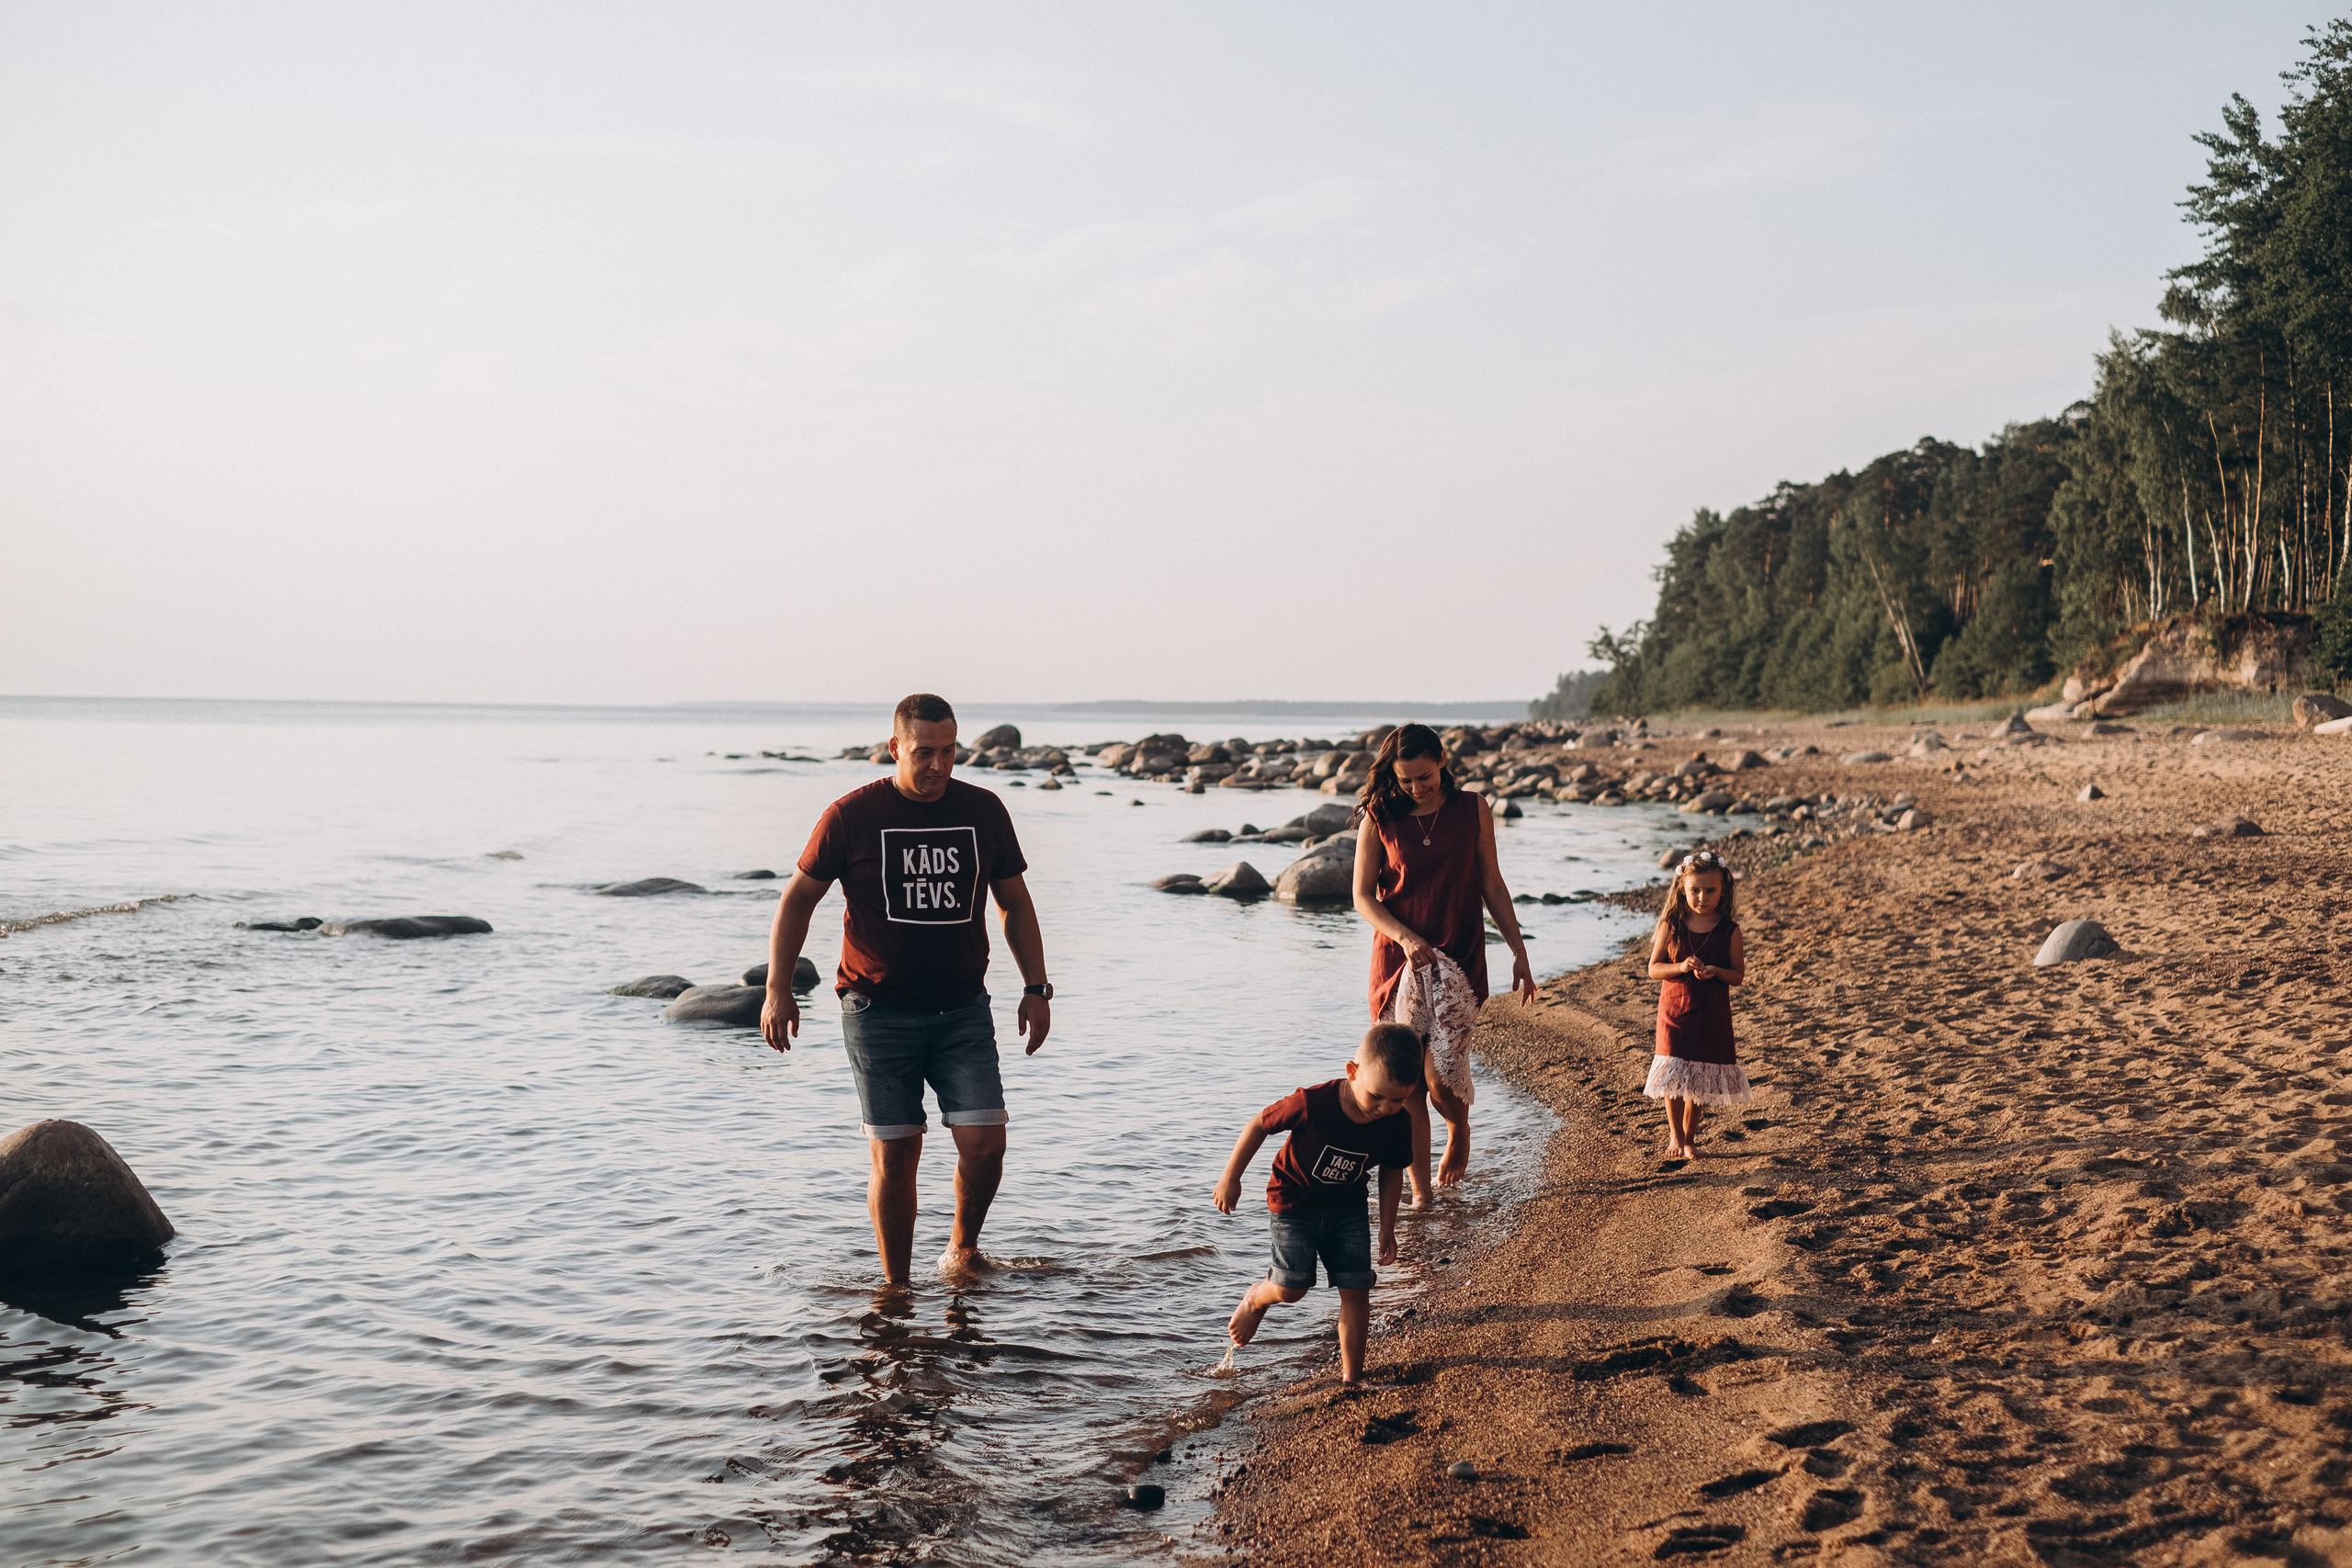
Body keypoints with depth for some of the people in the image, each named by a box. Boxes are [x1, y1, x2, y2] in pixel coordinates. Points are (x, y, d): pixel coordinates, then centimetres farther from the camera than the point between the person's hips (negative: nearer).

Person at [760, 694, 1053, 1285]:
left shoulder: (983, 811, 3)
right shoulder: (851, 816, -5)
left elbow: (1015, 903, 13)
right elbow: (798, 899, 3)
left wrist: (1036, 987, 6)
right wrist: (778, 991, -3)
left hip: (963, 1012, 2)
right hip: (880, 1011, -2)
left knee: (984, 1142, -8)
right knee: (894, 1154, -1)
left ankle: (961, 1248, 19)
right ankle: (895, 1287, 15)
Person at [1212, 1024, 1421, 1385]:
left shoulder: (1398, 1123, -17)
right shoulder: (1312, 1104, -30)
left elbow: (1392, 1173, 2)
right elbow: (1258, 1125, -16)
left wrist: (1387, 1229, 5)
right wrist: (1230, 1179, -8)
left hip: (1348, 1208, 3)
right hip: (1294, 1203, -3)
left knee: (1356, 1289, -4)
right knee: (1292, 1287, -8)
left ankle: (1351, 1375, 11)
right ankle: (1255, 1299, 27)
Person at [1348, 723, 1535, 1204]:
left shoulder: (1472, 810, 2)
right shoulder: (1379, 817, 0)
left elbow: (1492, 887, 9)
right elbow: (1363, 897, 0)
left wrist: (1519, 953, 8)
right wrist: (1404, 937, -15)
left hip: (1459, 961, 0)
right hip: (1397, 961, 1)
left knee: (1442, 1075, -13)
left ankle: (1459, 1127, 22)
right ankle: (1419, 1191, 12)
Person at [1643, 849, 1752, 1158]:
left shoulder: (1729, 931, -5)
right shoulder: (1671, 926, -4)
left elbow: (1738, 975, 1)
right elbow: (1654, 968, -2)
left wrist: (1716, 971, -20)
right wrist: (1680, 967, -20)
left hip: (1712, 1016, 0)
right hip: (1674, 1010, 0)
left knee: (1701, 1080, 8)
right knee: (1673, 1076, -4)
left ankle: (1689, 1136, 26)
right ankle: (1675, 1135, 15)